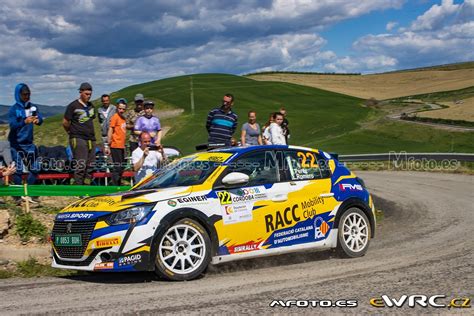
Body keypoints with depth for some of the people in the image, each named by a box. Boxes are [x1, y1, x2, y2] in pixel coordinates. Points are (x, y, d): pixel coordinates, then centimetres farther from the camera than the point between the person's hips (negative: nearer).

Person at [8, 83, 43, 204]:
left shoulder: (33, 107, 5)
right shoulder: (14, 109, -9)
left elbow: (40, 119, -5)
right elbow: (12, 125, -20)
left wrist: (38, 120, -30)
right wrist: (24, 122, -38)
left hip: (29, 143, 5)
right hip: (16, 144, -5)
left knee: (35, 168, 8)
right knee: (18, 170, -4)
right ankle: (18, 196, 6)